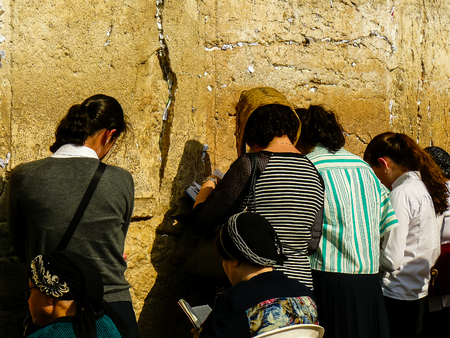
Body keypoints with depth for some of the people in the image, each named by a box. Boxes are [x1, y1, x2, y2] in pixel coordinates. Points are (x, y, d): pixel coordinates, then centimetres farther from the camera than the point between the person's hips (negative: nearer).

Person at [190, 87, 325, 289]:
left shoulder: (250, 166, -13)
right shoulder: (313, 172, 7)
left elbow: (202, 220, -7)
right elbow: (312, 245, 13)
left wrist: (209, 184, 11)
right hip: (300, 282, 6)